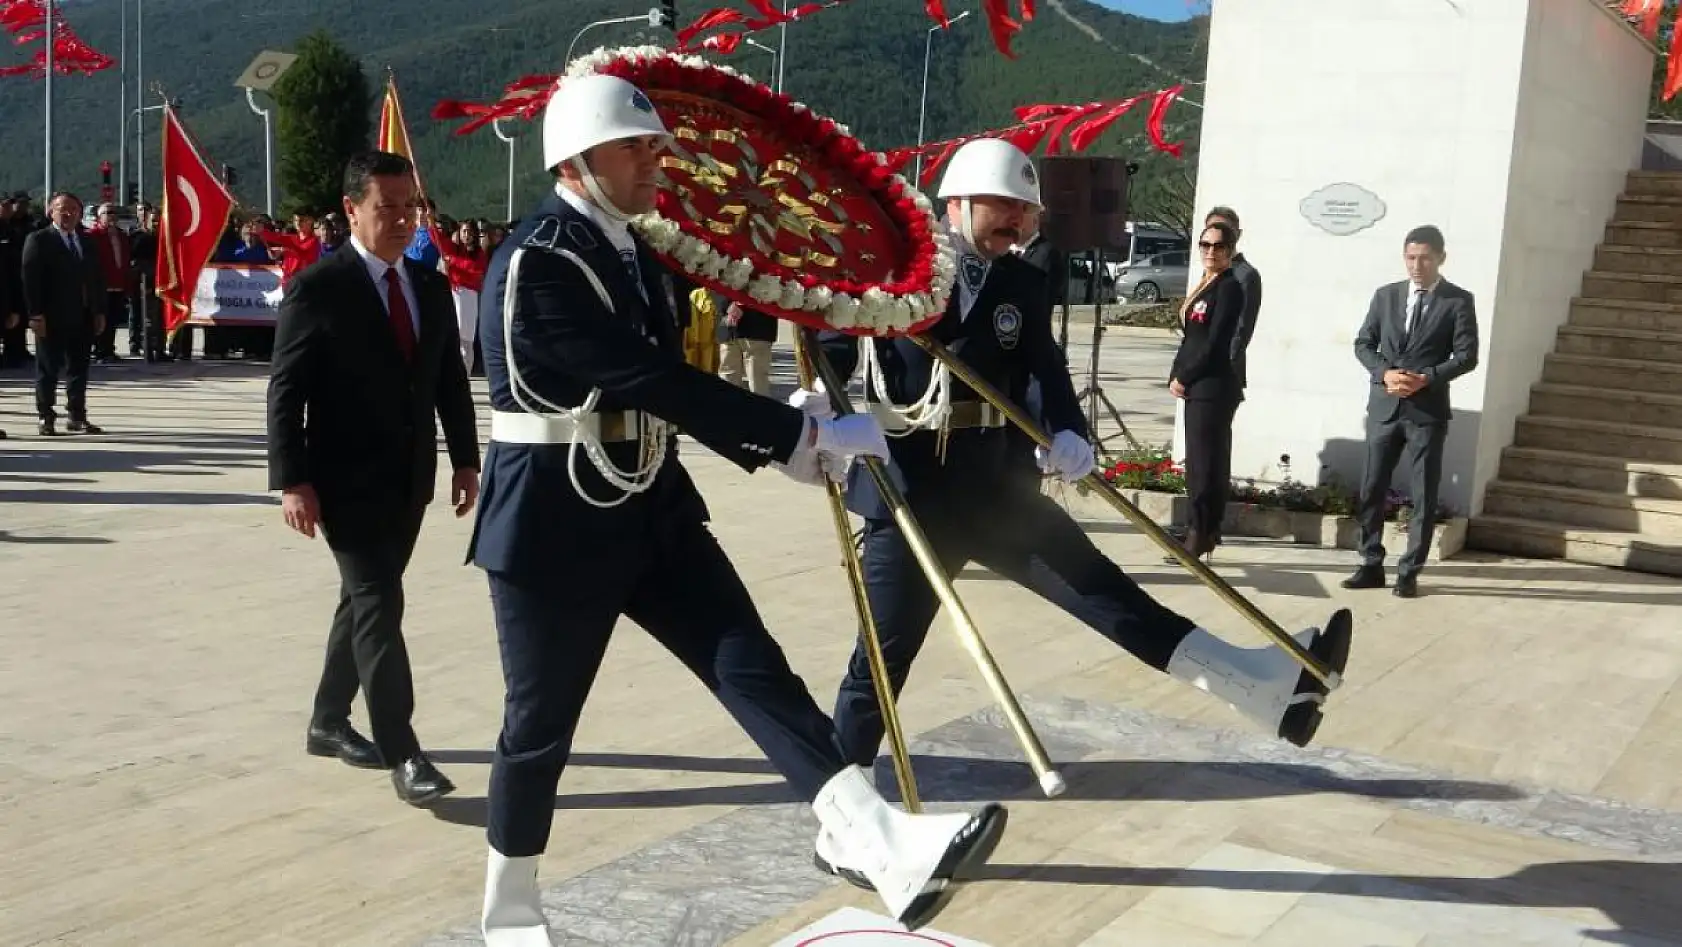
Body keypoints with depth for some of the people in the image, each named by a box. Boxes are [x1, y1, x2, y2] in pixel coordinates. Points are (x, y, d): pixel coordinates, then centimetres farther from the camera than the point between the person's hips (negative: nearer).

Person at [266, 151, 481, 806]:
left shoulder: (431, 287, 9)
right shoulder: (317, 288, -9)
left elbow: (451, 381, 14)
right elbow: (285, 392, -11)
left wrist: (465, 458, 9)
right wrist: (292, 481, -18)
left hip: (410, 479, 6)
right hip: (347, 479, -6)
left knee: (365, 602, 16)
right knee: (379, 606, -10)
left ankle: (328, 723, 30)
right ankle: (401, 752, -5)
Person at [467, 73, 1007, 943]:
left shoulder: (635, 254, 9)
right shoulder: (536, 263, -18)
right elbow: (654, 381, -25)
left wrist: (776, 452, 7)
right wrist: (805, 434, -23)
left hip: (649, 510, 8)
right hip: (554, 526, -7)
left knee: (755, 669, -6)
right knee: (541, 725, 7)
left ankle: (891, 853, -14)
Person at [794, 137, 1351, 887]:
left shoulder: (1023, 286, 7)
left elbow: (1047, 372, -3)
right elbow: (830, 346, 0)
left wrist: (1070, 436, -21)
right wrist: (810, 404, -20)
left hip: (993, 485, 4)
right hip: (906, 492, -4)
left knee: (1103, 589, -3)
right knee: (881, 661, 0)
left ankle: (1258, 684, -9)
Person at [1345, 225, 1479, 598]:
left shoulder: (1459, 301, 0)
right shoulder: (1386, 295, 9)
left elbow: (1467, 355, -5)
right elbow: (1363, 343, 9)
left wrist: (1425, 379, -18)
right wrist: (1384, 372, -10)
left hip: (1428, 411, -3)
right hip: (1384, 407, 3)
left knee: (1423, 496, 0)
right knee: (1372, 489, 5)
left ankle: (1409, 572, 7)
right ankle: (1372, 565, 15)